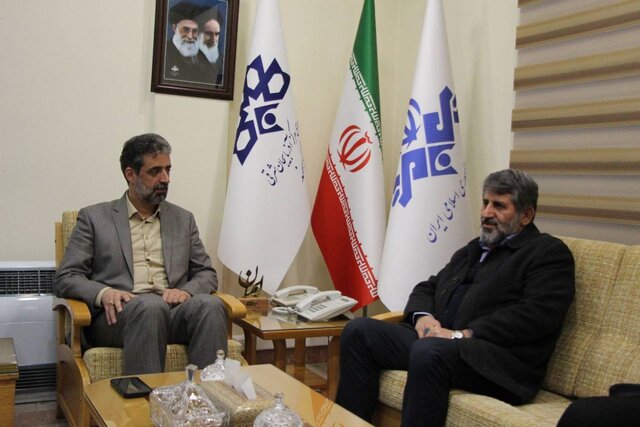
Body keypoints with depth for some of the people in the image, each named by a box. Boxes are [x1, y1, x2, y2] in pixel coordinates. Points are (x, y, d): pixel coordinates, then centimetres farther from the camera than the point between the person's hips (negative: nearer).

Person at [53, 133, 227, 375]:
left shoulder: (183, 219, 20)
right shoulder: (94, 218, 12)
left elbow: (207, 274, 19)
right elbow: (64, 279, 7)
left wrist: (187, 291, -5)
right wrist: (104, 293, -15)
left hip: (173, 313, 3)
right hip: (120, 315, -2)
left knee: (210, 305, -31)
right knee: (150, 305, -37)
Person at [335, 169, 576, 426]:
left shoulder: (550, 253, 3)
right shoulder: (472, 250, 26)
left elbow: (537, 315, -12)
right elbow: (427, 287, 26)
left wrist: (464, 334, -18)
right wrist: (423, 316, 1)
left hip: (498, 361, -7)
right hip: (436, 340, 7)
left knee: (429, 351, -37)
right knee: (359, 330, -9)